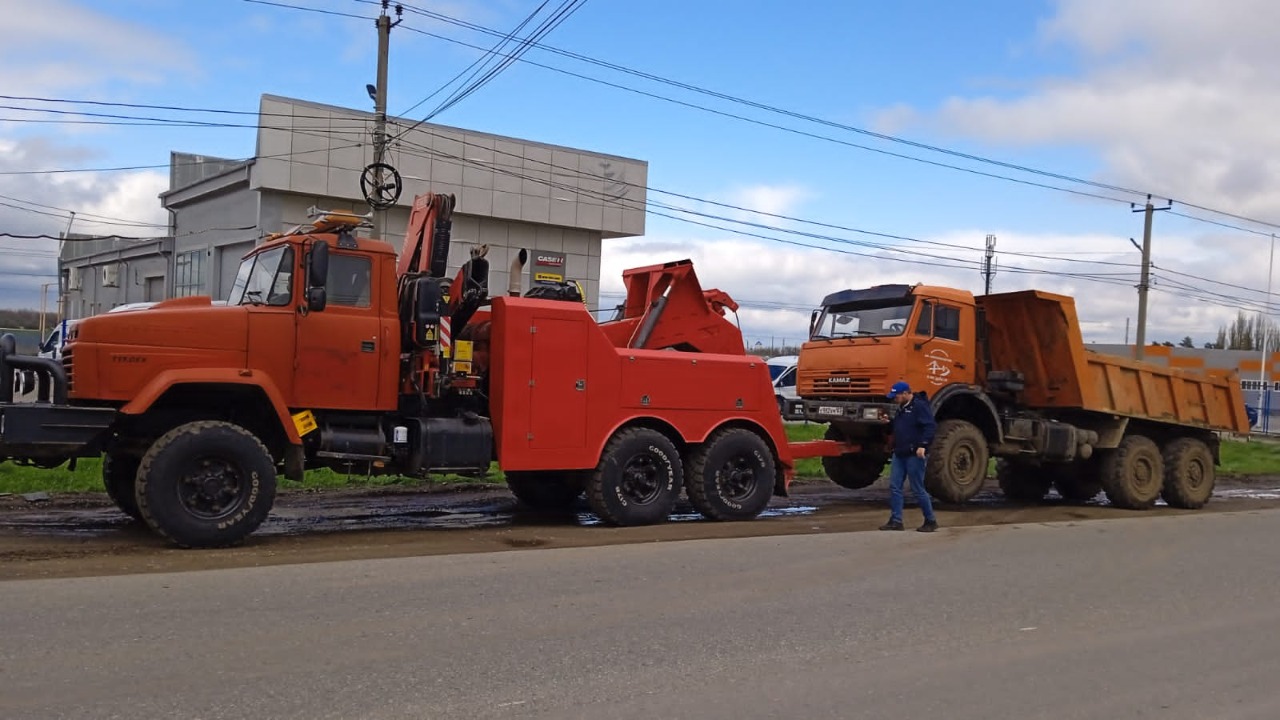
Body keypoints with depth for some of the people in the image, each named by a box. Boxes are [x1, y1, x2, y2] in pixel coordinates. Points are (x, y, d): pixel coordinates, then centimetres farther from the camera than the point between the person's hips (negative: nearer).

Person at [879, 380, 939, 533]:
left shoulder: (920, 406, -11)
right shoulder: (901, 409, 18)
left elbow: (930, 426, -21)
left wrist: (923, 445, -28)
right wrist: (888, 423, 14)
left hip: (914, 455, -9)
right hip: (899, 454, 9)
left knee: (918, 489, -3)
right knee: (894, 487, 4)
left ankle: (931, 521, 10)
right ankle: (896, 520, 9)